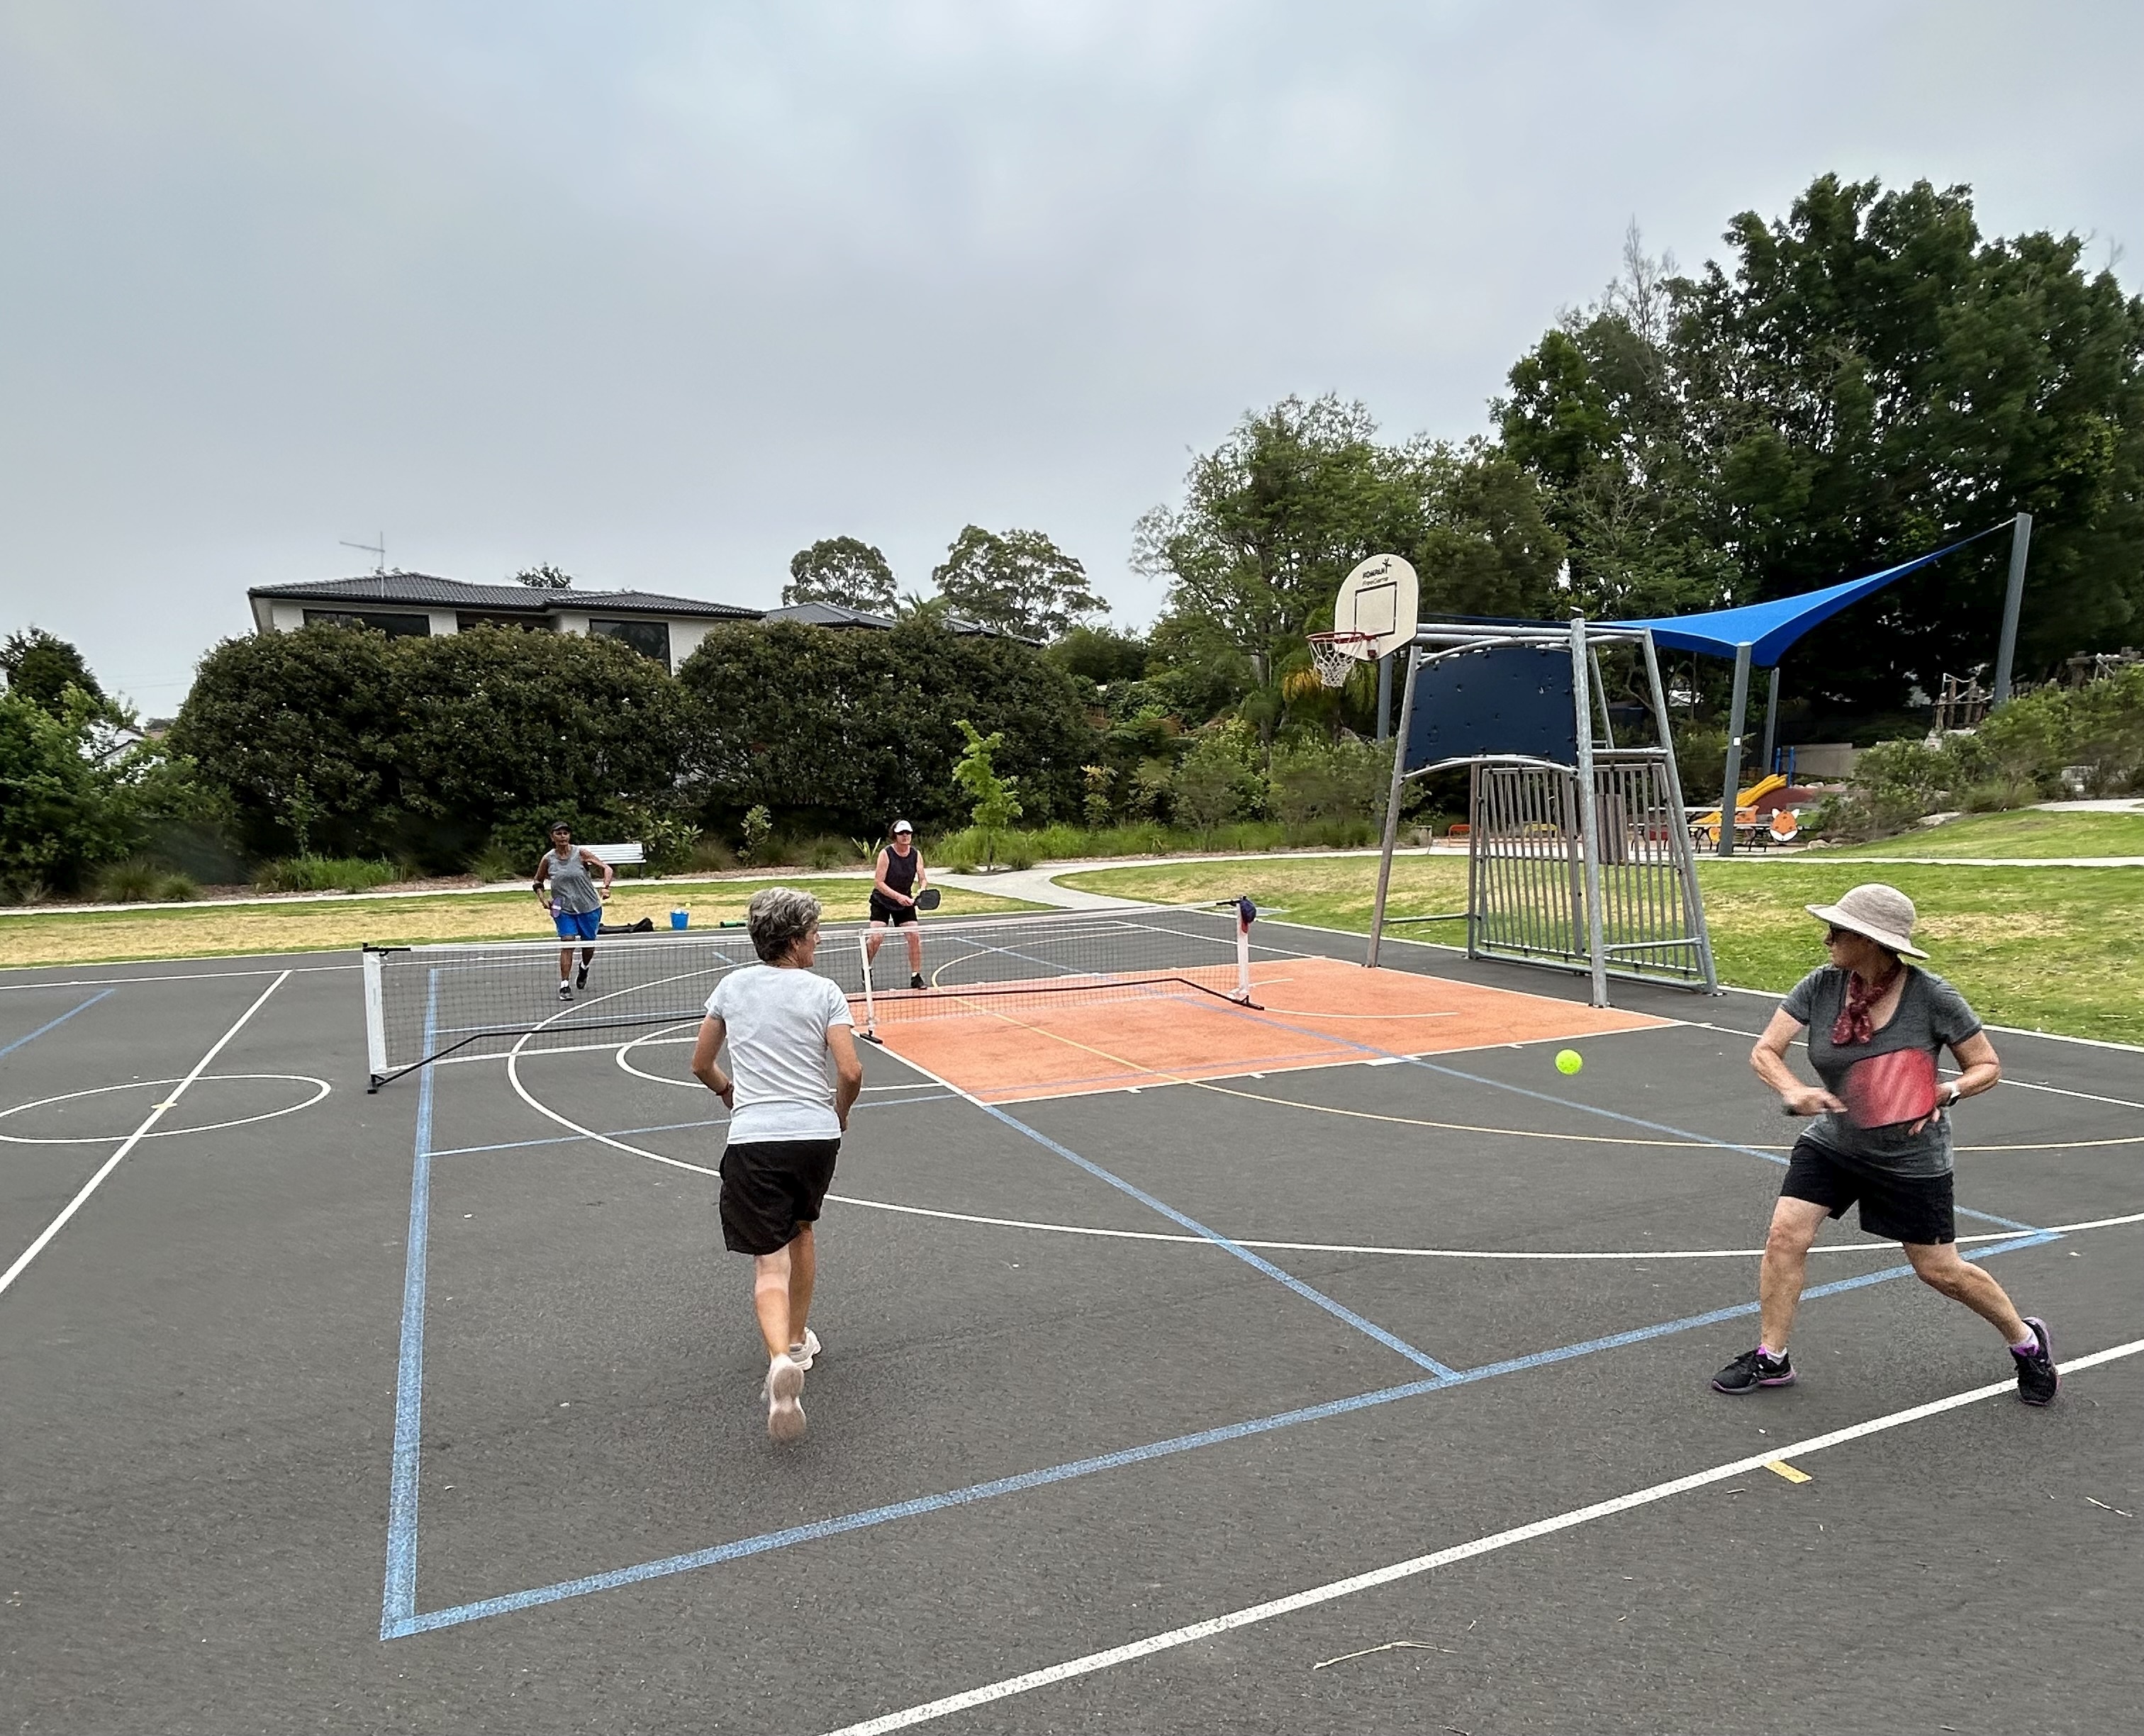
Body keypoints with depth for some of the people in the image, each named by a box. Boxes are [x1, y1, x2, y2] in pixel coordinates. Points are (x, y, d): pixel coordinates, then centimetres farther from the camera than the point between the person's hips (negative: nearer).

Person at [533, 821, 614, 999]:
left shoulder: (581, 854, -8)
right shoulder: (548, 859, -2)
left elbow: (606, 868, -7)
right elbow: (538, 882, 14)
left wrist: (605, 887, -23)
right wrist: (543, 899, -3)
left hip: (589, 907, 0)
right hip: (563, 909, 0)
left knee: (588, 944, 10)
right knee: (567, 942, -13)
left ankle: (584, 968, 44)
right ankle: (565, 986, -11)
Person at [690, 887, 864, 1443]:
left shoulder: (732, 986, 8)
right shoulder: (823, 992, -1)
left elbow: (701, 1064, 16)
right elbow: (851, 1072, -10)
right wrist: (840, 1115, 11)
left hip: (754, 1140, 0)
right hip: (817, 1134, 1)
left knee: (770, 1261, -3)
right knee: (801, 1231, 26)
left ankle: (782, 1360, -27)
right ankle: (798, 1339, 39)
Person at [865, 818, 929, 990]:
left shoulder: (916, 854, -6)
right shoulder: (886, 854, -18)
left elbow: (923, 879, -5)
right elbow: (879, 883, -21)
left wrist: (920, 892, -28)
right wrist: (898, 896, -32)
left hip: (905, 902, 4)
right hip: (882, 901, -4)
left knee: (915, 935, -10)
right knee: (877, 937, -16)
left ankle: (915, 977, 1)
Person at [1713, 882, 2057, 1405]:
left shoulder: (1933, 997, -20)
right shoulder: (1821, 986, -13)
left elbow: (1988, 1066, -8)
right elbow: (1764, 1052, -14)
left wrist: (1947, 1093, -28)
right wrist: (1793, 1091, -34)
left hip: (1912, 1159, -3)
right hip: (1833, 1143, 3)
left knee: (1940, 1271, 9)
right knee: (1785, 1237, -6)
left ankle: (2026, 1340, 40)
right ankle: (1771, 1358, 11)